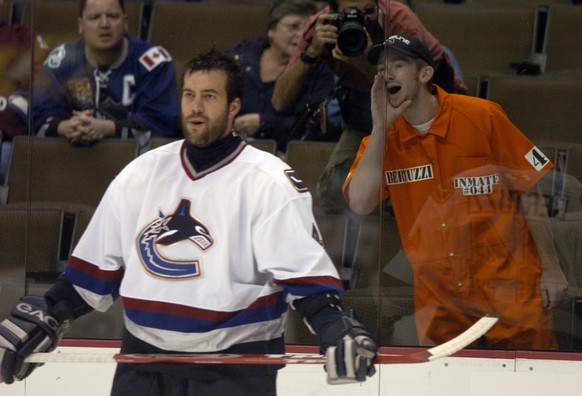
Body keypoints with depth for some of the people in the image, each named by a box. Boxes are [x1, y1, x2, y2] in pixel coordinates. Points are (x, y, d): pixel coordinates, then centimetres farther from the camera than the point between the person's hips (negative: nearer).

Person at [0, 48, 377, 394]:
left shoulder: (269, 181, -7)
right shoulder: (142, 174, 7)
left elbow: (305, 269, -13)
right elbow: (94, 267, 14)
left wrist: (335, 328, -27)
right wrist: (41, 317, 9)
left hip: (237, 364, -5)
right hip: (144, 360, 5)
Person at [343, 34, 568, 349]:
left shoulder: (482, 116, -7)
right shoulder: (382, 139, 2)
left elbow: (528, 193, -2)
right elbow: (360, 204, -13)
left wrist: (551, 269, -3)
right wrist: (380, 127, -14)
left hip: (509, 288, -3)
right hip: (438, 298, 3)